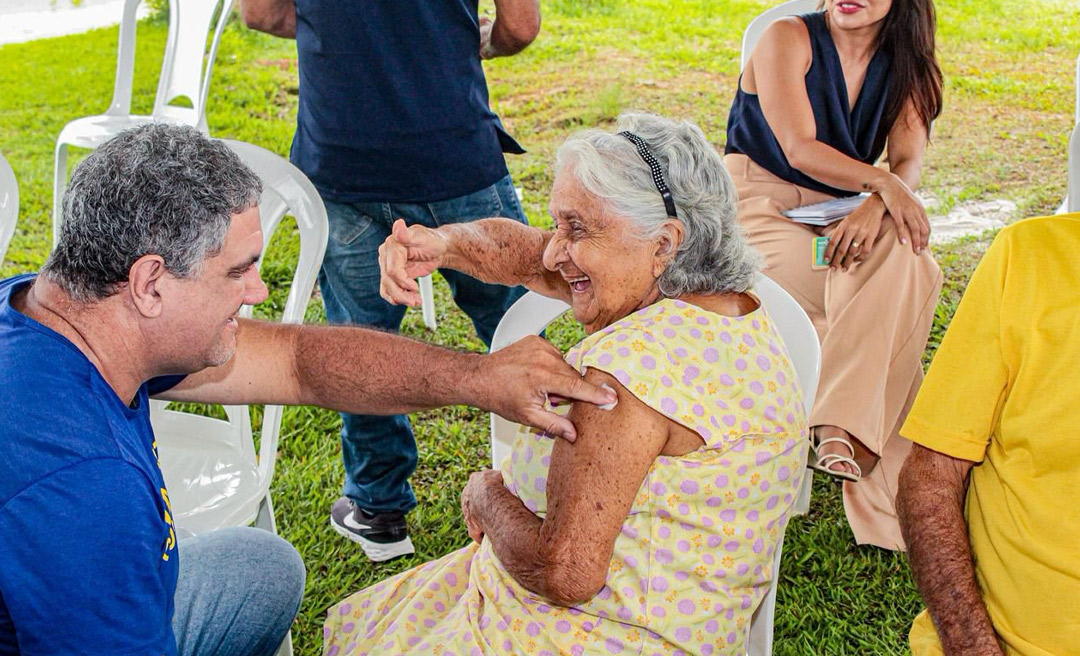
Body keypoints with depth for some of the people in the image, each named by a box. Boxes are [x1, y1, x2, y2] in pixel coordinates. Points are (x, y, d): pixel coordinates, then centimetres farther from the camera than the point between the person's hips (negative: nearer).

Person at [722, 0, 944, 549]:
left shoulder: (904, 65, 11)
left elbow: (909, 161, -4)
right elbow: (800, 150, -14)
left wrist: (876, 208, -26)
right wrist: (884, 183, -27)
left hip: (841, 215, 5)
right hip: (761, 202, -5)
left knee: (910, 268, -27)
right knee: (885, 303, -26)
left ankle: (842, 429, -29)